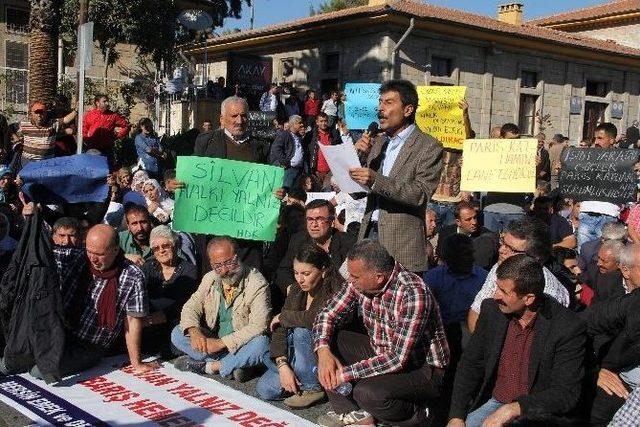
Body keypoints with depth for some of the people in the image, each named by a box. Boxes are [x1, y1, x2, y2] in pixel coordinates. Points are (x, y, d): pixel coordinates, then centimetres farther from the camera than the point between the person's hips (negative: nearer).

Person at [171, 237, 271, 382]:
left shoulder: (257, 283, -17)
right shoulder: (209, 279, 2)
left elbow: (258, 325, -24)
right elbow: (191, 307, 2)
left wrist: (222, 342, -28)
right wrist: (194, 332, -21)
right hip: (213, 341, 5)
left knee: (262, 345, -36)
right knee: (177, 334, -12)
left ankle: (206, 366, -19)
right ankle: (233, 365, -15)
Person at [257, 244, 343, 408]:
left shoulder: (335, 293, -21)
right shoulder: (296, 290, 1)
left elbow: (314, 319, -38)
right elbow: (280, 329, -5)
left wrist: (283, 316, -18)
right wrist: (282, 365, -19)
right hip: (294, 357, 6)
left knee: (301, 332, -31)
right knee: (264, 389, -12)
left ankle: (314, 388, -15)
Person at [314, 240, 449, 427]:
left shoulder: (413, 294, -30)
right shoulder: (360, 282, -9)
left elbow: (398, 359, -32)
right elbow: (327, 314, 1)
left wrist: (345, 374, -27)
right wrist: (323, 351, -19)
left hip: (423, 369, -7)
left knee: (368, 393, -33)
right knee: (326, 340, -5)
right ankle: (353, 412, -2)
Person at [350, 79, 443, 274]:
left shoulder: (429, 147, -5)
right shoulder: (378, 144, 15)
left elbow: (420, 195, -16)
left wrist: (375, 180, -25)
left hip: (401, 242, -5)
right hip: (369, 232, 5)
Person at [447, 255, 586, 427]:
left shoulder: (569, 328, -16)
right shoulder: (492, 309, -3)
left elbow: (566, 394, -15)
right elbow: (471, 364, 4)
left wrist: (513, 409, -25)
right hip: (491, 404, 4)